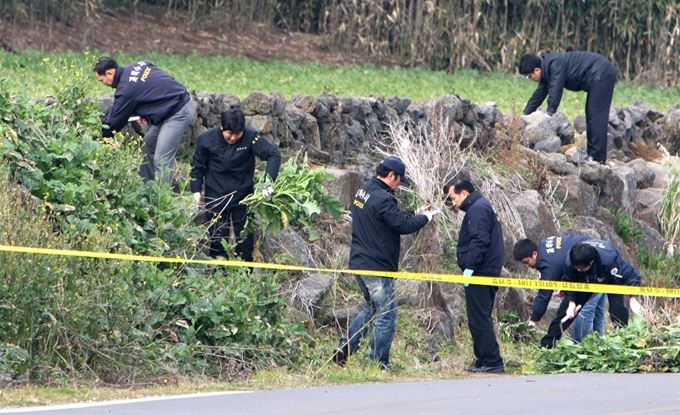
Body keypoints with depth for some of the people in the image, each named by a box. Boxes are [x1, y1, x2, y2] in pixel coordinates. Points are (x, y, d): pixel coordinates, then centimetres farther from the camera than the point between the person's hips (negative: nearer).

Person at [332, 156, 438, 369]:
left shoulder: (363, 192, 11)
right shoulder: (382, 198, -20)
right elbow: (403, 225, -20)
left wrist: (416, 215, 15)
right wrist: (425, 218, -3)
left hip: (359, 262, 10)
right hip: (377, 266, -10)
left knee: (371, 307, 25)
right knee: (386, 315, -1)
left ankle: (344, 349, 19)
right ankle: (378, 363, 3)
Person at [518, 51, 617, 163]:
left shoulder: (555, 65, -20)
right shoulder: (547, 71, 11)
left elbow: (555, 95, -24)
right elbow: (538, 96, 18)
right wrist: (524, 116, 15)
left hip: (601, 74, -11)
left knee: (596, 116, -10)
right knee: (591, 114, 13)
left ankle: (598, 157, -11)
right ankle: (592, 154, 16)